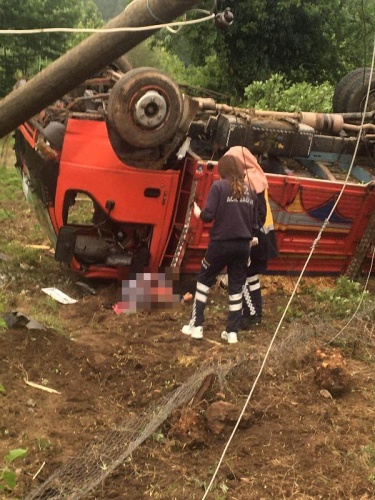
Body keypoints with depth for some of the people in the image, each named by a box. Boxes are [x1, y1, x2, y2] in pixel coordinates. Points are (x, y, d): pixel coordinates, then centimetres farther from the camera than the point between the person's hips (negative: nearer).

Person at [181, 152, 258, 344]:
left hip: (221, 243, -4)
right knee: (236, 287, 12)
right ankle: (232, 332, 14)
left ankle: (196, 326, 14)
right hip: (243, 245, 4)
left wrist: (197, 211, 5)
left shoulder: (219, 186, -8)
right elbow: (254, 223, 12)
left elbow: (208, 216, -15)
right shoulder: (250, 191, 9)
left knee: (203, 280, 14)